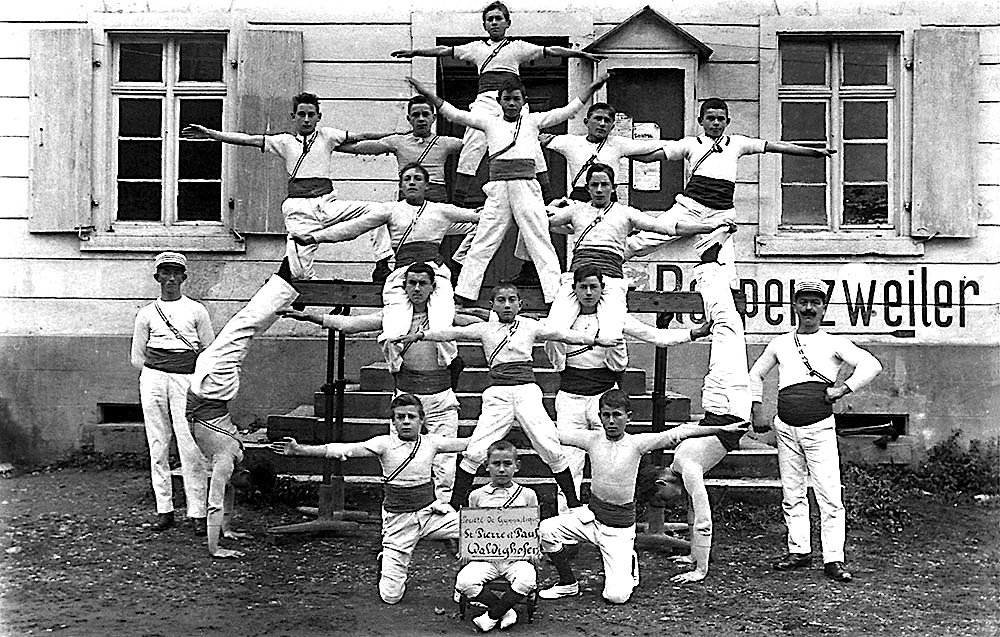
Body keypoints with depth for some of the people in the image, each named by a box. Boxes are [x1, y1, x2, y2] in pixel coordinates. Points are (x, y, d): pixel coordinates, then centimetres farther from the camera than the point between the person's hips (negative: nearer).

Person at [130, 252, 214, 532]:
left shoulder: (196, 310, 9)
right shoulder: (146, 313, 12)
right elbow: (137, 357, 15)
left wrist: (198, 377, 6)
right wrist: (157, 372, 8)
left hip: (186, 380, -2)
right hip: (153, 378, 2)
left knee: (190, 447, -8)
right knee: (158, 445, 1)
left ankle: (197, 512, -4)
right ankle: (164, 510, 8)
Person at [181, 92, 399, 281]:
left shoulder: (326, 135, 12)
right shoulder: (285, 141, 11)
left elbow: (360, 137, 7)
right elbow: (248, 139, 7)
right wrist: (208, 133, 1)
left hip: (327, 204, 1)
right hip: (299, 210, -1)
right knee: (298, 268, -14)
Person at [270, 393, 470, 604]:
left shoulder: (430, 442, 0)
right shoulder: (385, 444, -10)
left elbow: (464, 443, 4)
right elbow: (344, 450, -18)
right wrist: (299, 450, -27)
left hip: (430, 512, 2)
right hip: (398, 519, -2)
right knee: (391, 596, -2)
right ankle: (386, 564, 34)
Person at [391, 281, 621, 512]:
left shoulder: (530, 326, 13)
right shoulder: (485, 329, 13)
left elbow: (563, 334, 12)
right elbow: (453, 333, 6)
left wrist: (596, 340, 6)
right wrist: (421, 335, -4)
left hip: (527, 390, 0)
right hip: (498, 392, 0)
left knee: (551, 448, -8)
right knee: (475, 451, -10)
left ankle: (573, 502, 5)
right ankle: (455, 504, 1)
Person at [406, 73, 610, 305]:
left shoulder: (533, 121, 14)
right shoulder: (490, 122, 15)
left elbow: (568, 110, 10)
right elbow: (456, 114, 12)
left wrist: (592, 88, 3)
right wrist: (427, 94, 6)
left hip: (527, 187, -1)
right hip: (498, 188, 1)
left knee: (541, 243, -2)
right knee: (481, 245, 2)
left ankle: (556, 297, -4)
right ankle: (464, 295, 5)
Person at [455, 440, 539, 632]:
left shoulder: (527, 495, 7)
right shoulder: (477, 496, 9)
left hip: (517, 556, -1)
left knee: (526, 580, -33)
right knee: (464, 582, -27)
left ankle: (492, 615, -12)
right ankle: (506, 611, -9)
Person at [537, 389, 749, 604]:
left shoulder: (636, 443, -11)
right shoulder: (592, 439, -5)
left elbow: (680, 432, -17)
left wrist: (722, 429, -21)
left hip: (619, 529, -3)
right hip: (591, 516, 3)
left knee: (617, 596, -14)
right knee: (546, 530, -19)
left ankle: (628, 565, 23)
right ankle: (568, 583, 6)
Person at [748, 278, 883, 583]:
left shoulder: (834, 343, 3)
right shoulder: (780, 343, 12)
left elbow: (872, 365, -6)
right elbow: (756, 374, 23)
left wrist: (844, 388, -14)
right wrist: (757, 411, 14)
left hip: (820, 429, -3)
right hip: (785, 428, 3)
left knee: (830, 495, -8)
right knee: (792, 494, 8)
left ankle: (833, 559, -6)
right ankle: (799, 551, 18)